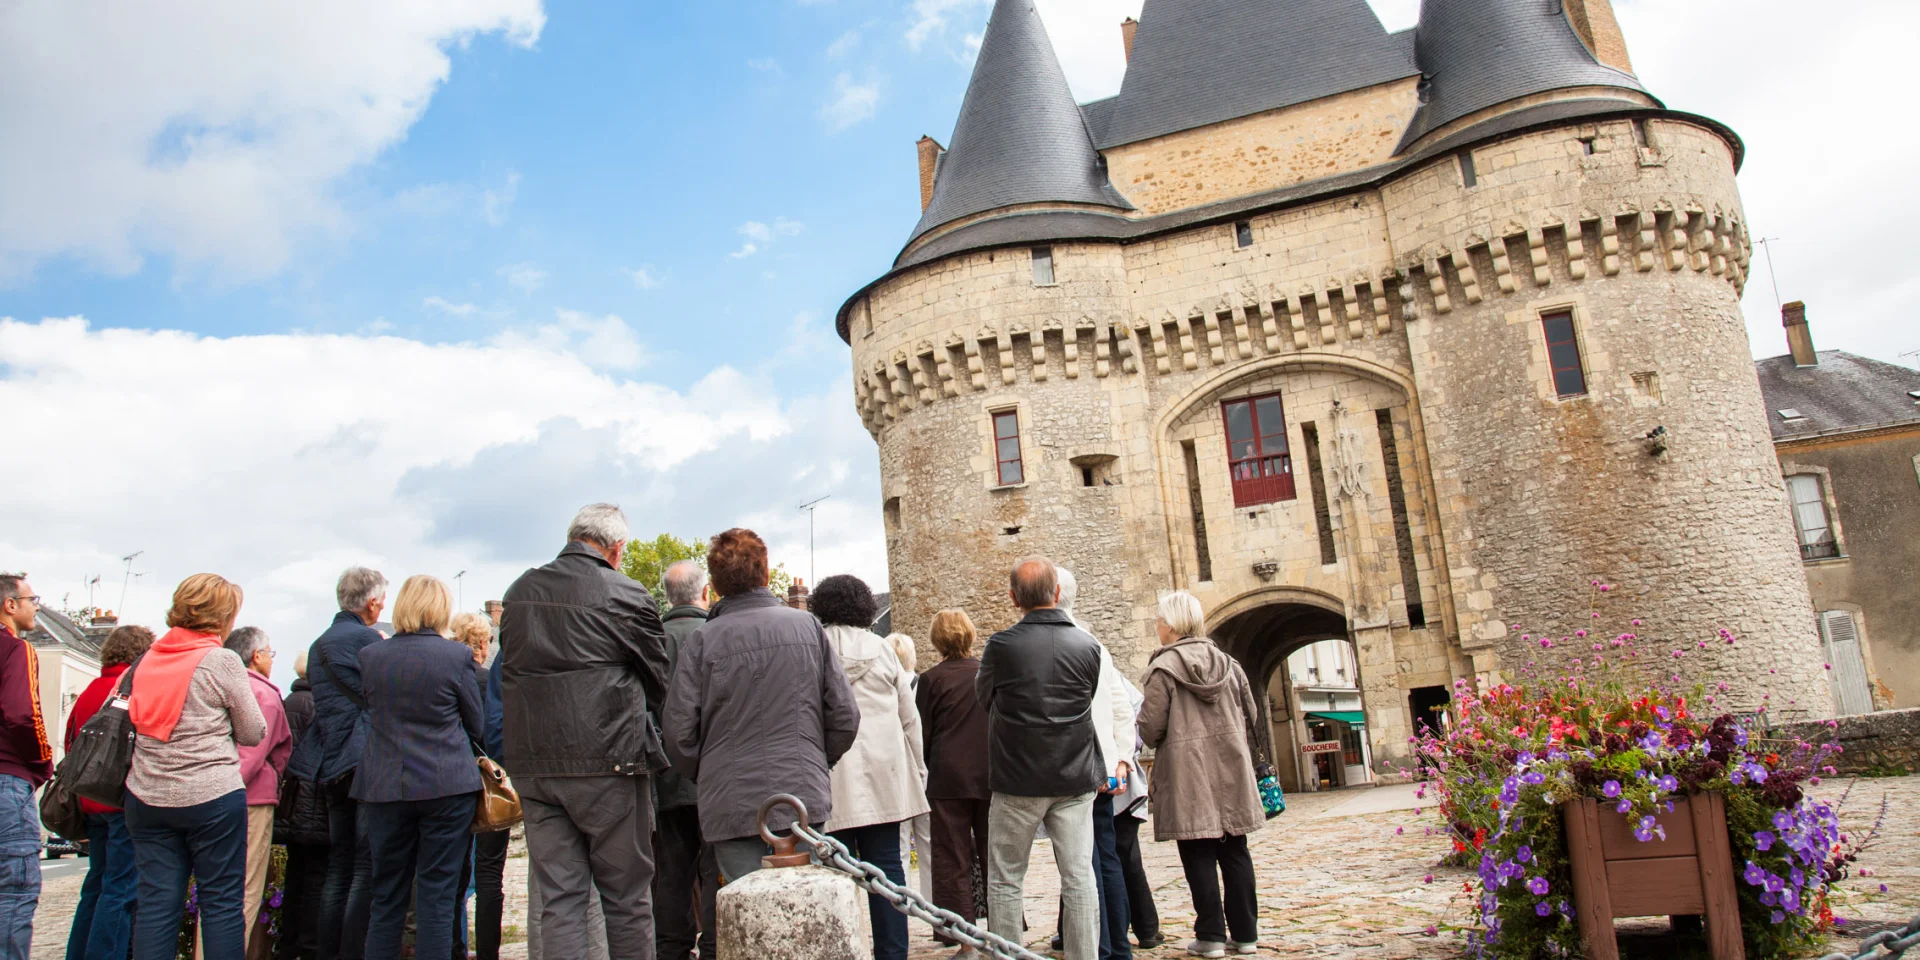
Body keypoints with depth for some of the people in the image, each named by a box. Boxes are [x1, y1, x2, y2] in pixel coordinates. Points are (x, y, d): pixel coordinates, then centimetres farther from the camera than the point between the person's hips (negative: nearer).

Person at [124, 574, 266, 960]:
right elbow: (253, 732, -4)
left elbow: (139, 717, 17)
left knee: (156, 903, 8)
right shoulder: (222, 661, -10)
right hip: (211, 797, -5)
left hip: (147, 797, 5)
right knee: (222, 902, 3)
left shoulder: (149, 657, 6)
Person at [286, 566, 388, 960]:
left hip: (330, 765, 9)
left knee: (339, 869, 14)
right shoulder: (367, 639, -10)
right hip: (366, 762, -9)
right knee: (367, 869, -5)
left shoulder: (319, 645, 16)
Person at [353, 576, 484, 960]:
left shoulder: (369, 656, 1)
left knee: (386, 897, 14)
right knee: (437, 896, 3)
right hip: (448, 786, -3)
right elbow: (475, 726, 2)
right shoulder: (457, 655, -8)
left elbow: (370, 714, 14)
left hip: (384, 787, 3)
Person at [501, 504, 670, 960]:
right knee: (626, 898, 7)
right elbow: (658, 682, 2)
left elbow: (507, 675, 16)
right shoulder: (625, 595, -7)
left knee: (558, 901, 9)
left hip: (533, 765, 5)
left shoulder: (519, 592, 8)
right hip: (608, 763, -4)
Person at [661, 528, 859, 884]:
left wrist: (702, 777, 14)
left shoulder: (702, 640, -4)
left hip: (732, 806, -1)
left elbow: (679, 730, -4)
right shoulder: (808, 627, 2)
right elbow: (845, 716, 1)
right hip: (804, 798, 2)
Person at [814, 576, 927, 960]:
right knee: (887, 866, 7)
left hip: (831, 780, -2)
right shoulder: (882, 648, 6)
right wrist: (917, 769, 17)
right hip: (883, 774, 2)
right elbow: (909, 717, 9)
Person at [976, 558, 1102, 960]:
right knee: (1079, 878, 7)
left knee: (1004, 881, 9)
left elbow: (983, 695, 6)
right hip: (1075, 779, 3)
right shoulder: (1088, 646, -3)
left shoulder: (1002, 645, -12)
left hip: (1018, 780, -2)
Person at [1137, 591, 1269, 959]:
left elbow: (1151, 725, -13)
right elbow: (1251, 713, 11)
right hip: (1230, 769, 5)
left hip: (1188, 772, -5)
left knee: (1199, 854, 1)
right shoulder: (1226, 662, 8)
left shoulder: (1164, 666, -9)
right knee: (1234, 850, 10)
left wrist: (1158, 742, 8)